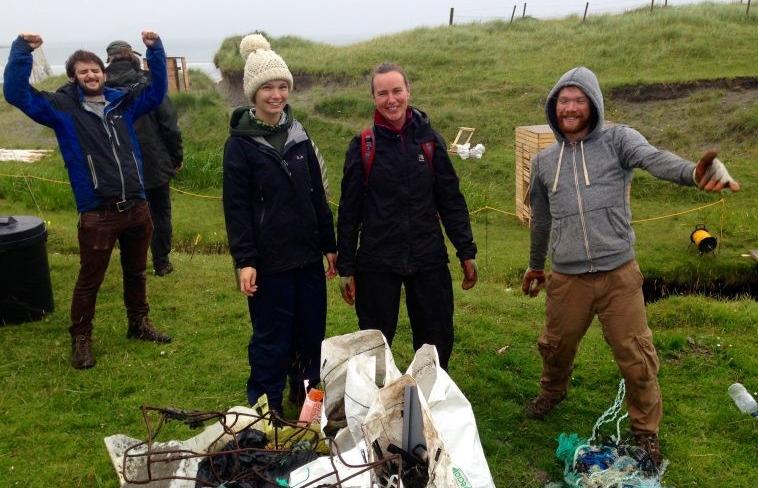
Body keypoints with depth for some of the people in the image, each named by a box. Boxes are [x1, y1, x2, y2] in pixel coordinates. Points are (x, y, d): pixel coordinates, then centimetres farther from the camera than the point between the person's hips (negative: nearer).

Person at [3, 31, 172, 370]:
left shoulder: (122, 101, 10)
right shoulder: (61, 106, 1)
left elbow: (157, 90, 15)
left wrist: (155, 50, 4)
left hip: (136, 207, 4)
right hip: (97, 214, -4)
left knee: (136, 273, 19)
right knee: (89, 280, 5)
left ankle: (139, 324, 37)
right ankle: (80, 339, 21)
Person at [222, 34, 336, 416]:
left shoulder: (298, 135, 8)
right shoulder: (240, 143, -7)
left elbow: (317, 195, 12)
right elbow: (236, 208, -10)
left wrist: (329, 244, 12)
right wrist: (244, 261, -15)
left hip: (308, 254, 5)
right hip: (269, 259, -5)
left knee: (312, 331, 13)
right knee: (271, 337, 5)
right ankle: (265, 409, 22)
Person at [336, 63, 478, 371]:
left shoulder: (428, 139, 2)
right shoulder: (363, 145, -3)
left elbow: (451, 199, 5)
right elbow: (349, 210, 0)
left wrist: (467, 252, 3)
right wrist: (346, 267, 0)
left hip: (429, 260, 2)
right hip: (377, 262, -1)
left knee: (438, 341, 10)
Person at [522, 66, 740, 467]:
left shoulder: (617, 140, -4)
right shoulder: (544, 161, 8)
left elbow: (654, 159, -26)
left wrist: (692, 172, -49)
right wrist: (535, 266, 30)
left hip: (618, 275, -3)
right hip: (566, 279, 3)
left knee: (636, 357, 3)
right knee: (556, 347, 19)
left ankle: (646, 430, 24)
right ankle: (552, 393, 49)